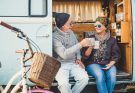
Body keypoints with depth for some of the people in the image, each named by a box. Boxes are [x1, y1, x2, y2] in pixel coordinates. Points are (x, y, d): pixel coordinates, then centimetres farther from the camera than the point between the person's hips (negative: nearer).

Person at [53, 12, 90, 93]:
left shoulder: (70, 32, 7)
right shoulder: (55, 37, -16)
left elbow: (76, 46, 20)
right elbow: (64, 54, -27)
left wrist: (78, 58, 3)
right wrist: (81, 44, -29)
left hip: (73, 63, 6)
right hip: (61, 65, -5)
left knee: (85, 78, -21)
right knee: (64, 84, -32)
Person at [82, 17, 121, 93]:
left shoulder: (112, 40, 8)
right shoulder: (91, 38, 6)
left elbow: (116, 55, 8)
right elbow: (85, 56, 2)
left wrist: (110, 64, -10)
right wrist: (91, 47, -17)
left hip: (107, 64, 1)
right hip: (93, 63, -1)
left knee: (112, 76, -31)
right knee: (100, 75, -33)